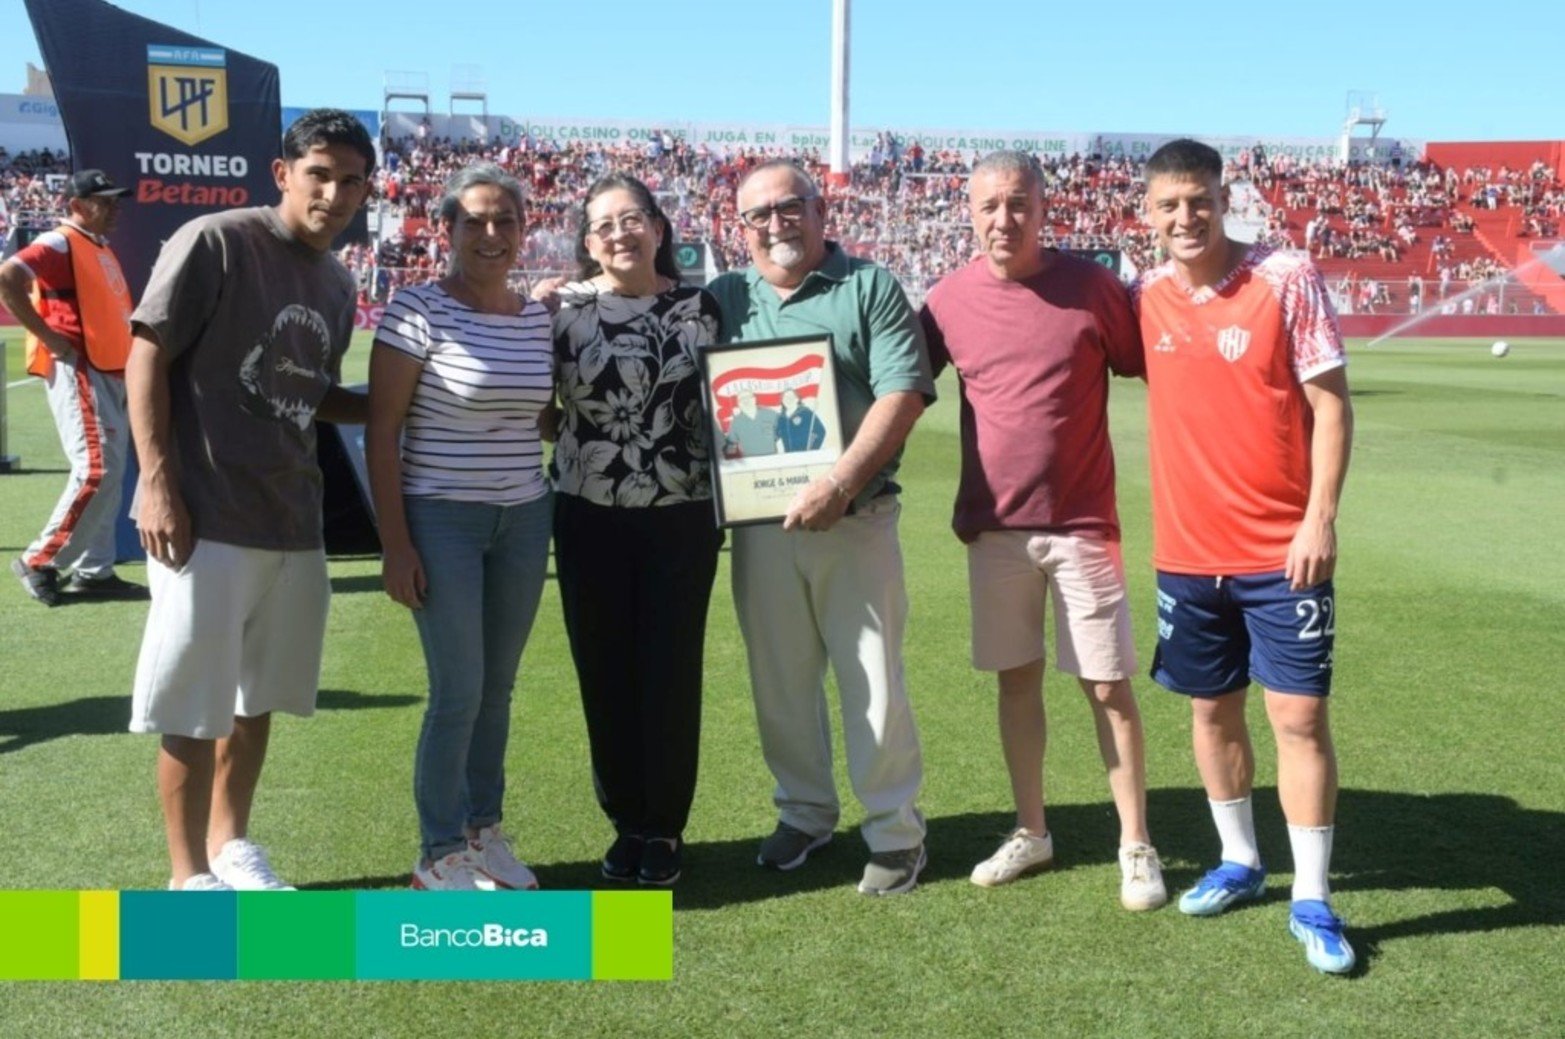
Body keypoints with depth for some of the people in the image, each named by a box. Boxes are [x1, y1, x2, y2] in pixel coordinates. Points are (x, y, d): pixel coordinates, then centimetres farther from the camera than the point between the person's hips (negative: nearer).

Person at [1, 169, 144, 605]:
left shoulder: (103, 250, 19)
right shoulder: (59, 243, -10)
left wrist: (128, 360, 13)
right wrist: (48, 337, -21)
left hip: (109, 372, 10)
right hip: (76, 370, -10)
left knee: (110, 472, 10)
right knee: (96, 470, -14)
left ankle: (93, 571, 17)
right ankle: (39, 561, -3)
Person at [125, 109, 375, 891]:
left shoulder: (337, 284, 12)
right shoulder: (214, 243, -9)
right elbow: (146, 357, -10)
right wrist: (157, 481, -16)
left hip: (293, 520, 7)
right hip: (208, 517, -7)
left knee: (257, 698, 17)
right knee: (195, 707, 2)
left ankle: (230, 845, 34)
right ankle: (190, 876, 16)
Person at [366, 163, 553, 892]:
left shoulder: (538, 318, 6)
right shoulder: (418, 310, -10)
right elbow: (382, 429, -10)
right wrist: (394, 543, -14)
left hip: (525, 518, 5)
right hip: (443, 518, -5)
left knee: (498, 687, 12)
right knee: (459, 691, -3)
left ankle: (485, 829, 28)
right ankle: (439, 853, 13)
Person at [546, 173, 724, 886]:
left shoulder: (700, 308, 2)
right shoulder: (563, 308, -1)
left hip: (681, 519, 0)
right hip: (590, 518, 0)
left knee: (672, 674, 4)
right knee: (604, 672, 7)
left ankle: (665, 827, 19)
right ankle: (626, 821, 23)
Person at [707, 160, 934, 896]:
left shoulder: (871, 288, -1)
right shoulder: (722, 300, 10)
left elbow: (901, 395, -10)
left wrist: (838, 484, -18)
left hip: (856, 520, -3)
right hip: (760, 523, 3)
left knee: (873, 680, 2)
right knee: (779, 679, 12)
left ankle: (895, 830, 14)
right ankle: (804, 813, 28)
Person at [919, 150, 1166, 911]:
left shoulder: (1091, 287, -6)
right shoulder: (950, 299, 0)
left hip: (1082, 523, -2)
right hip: (994, 527, 3)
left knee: (1108, 686, 2)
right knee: (1016, 678, 13)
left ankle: (1136, 847, 15)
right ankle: (1031, 832, 27)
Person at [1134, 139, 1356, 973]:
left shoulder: (1287, 279, -8)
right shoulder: (1144, 299, 2)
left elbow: (1330, 404, -8)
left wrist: (1321, 517, -13)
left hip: (1282, 550, -4)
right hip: (1187, 551, 4)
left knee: (1299, 715, -2)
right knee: (1212, 708, 14)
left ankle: (1311, 900, 9)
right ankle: (1239, 862, 32)